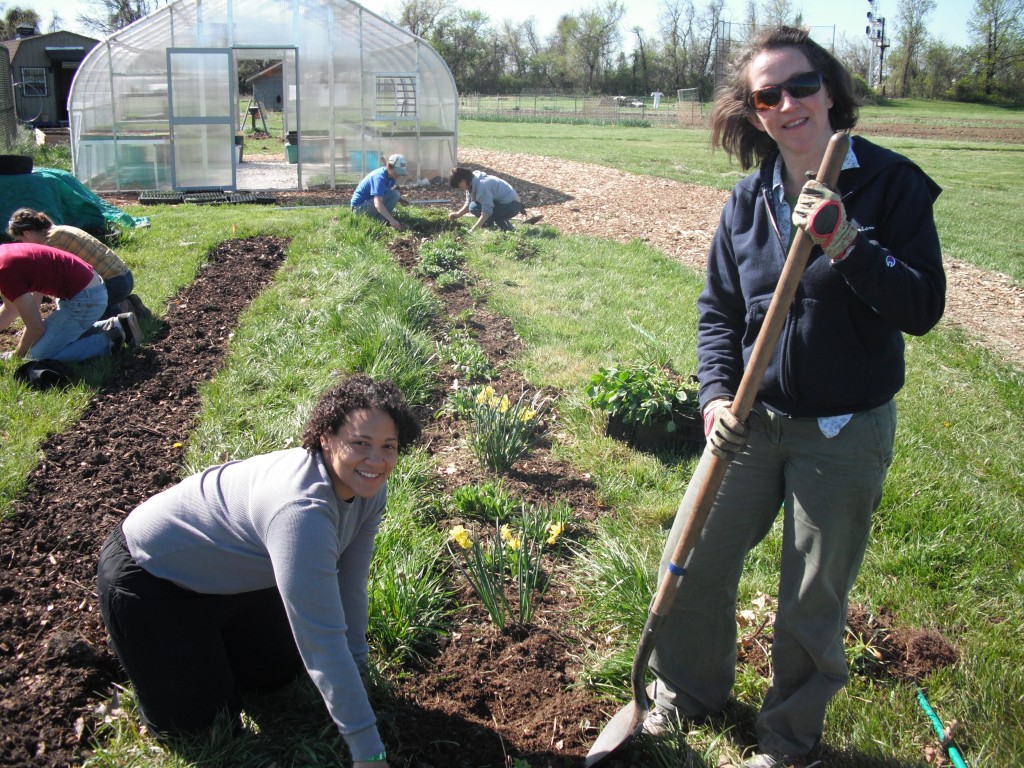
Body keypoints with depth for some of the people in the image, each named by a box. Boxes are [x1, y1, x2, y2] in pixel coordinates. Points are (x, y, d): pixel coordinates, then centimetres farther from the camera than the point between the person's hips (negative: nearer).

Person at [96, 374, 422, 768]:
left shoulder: (367, 486, -15)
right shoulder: (302, 509, -42)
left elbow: (350, 587, -4)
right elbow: (322, 641, -40)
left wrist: (356, 672, 0)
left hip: (228, 570, 8)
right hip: (150, 574, -8)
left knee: (279, 674, 17)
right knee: (197, 721, 1)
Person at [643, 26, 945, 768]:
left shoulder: (891, 184, -11)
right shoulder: (748, 201, 1)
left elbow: (923, 308, -16)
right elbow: (718, 311, 5)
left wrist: (846, 246, -30)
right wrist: (717, 394, -10)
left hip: (846, 433, -3)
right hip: (753, 420, 4)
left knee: (814, 600, 11)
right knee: (692, 561, 10)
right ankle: (689, 691, 40)